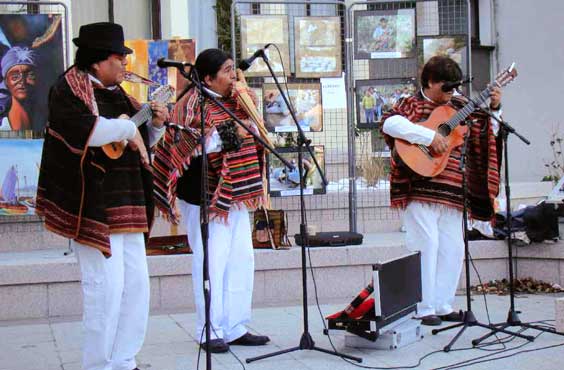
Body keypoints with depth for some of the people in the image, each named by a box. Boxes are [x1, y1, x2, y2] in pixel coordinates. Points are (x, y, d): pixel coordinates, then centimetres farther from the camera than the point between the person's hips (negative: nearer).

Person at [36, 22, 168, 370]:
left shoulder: (116, 93, 18)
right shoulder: (71, 88, -6)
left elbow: (139, 144, 27)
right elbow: (80, 129, -26)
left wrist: (155, 124, 8)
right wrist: (125, 127, -17)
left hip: (127, 204, 9)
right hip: (94, 205, -9)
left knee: (136, 283, 9)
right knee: (107, 286, -9)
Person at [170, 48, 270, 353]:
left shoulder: (232, 101, 14)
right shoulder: (194, 104, -10)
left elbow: (250, 138, 19)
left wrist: (250, 113, 3)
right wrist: (229, 132, -22)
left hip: (234, 194, 8)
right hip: (206, 196, -8)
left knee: (241, 260, 8)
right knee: (212, 262, -4)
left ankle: (235, 328, 17)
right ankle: (210, 332, 6)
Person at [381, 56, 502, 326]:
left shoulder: (458, 106, 18)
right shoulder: (413, 104, 0)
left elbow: (486, 131, 28)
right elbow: (390, 124, -22)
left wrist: (494, 108, 11)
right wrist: (430, 136, -24)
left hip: (451, 191, 7)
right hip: (421, 189, -7)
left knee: (453, 249, 7)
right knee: (427, 245, -9)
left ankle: (442, 305, 17)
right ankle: (423, 309, -2)